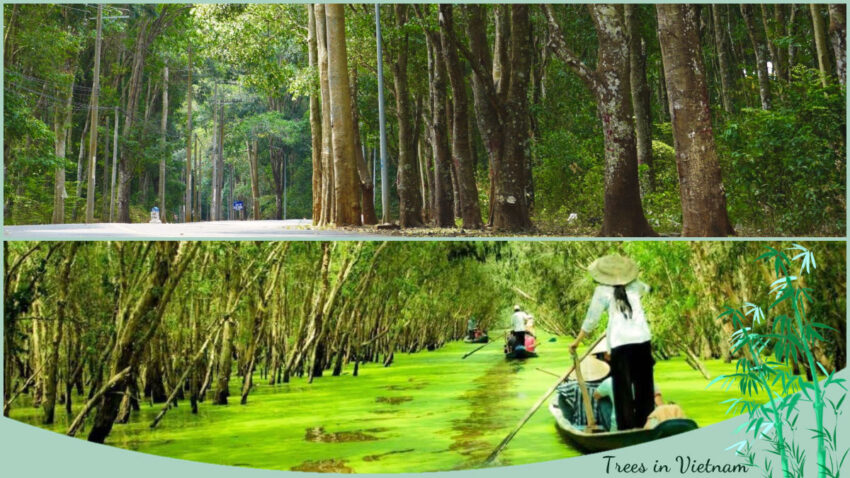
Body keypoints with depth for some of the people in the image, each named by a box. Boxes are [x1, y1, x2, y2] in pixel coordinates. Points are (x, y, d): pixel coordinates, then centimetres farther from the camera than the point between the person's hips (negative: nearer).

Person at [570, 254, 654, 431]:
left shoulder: (603, 291, -1)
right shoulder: (634, 286, 11)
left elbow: (591, 318, -1)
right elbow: (646, 288, 36)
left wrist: (577, 341, 7)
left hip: (621, 342, -3)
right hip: (642, 339, 4)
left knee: (622, 386, 3)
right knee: (644, 383, 14)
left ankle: (627, 426, 2)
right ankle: (645, 422, 19)